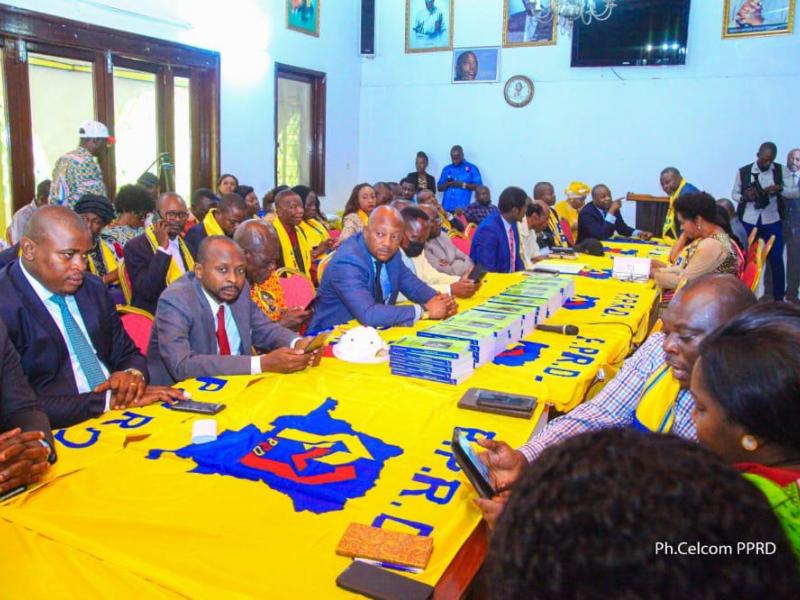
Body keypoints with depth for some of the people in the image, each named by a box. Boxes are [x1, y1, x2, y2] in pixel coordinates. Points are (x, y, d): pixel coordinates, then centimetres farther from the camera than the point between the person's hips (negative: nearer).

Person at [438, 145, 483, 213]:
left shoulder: (472, 168, 6)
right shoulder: (447, 169, 16)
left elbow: (479, 186, 0)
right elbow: (440, 188, 15)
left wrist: (463, 185, -12)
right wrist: (448, 184, -6)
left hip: (463, 208, -3)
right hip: (446, 207, 3)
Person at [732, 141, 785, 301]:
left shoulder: (781, 170, -1)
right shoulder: (743, 172, -2)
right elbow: (734, 194, 7)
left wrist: (779, 189, -18)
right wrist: (744, 197, -16)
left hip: (772, 221, 0)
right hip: (749, 221, 0)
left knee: (776, 259, 1)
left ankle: (779, 298, 13)